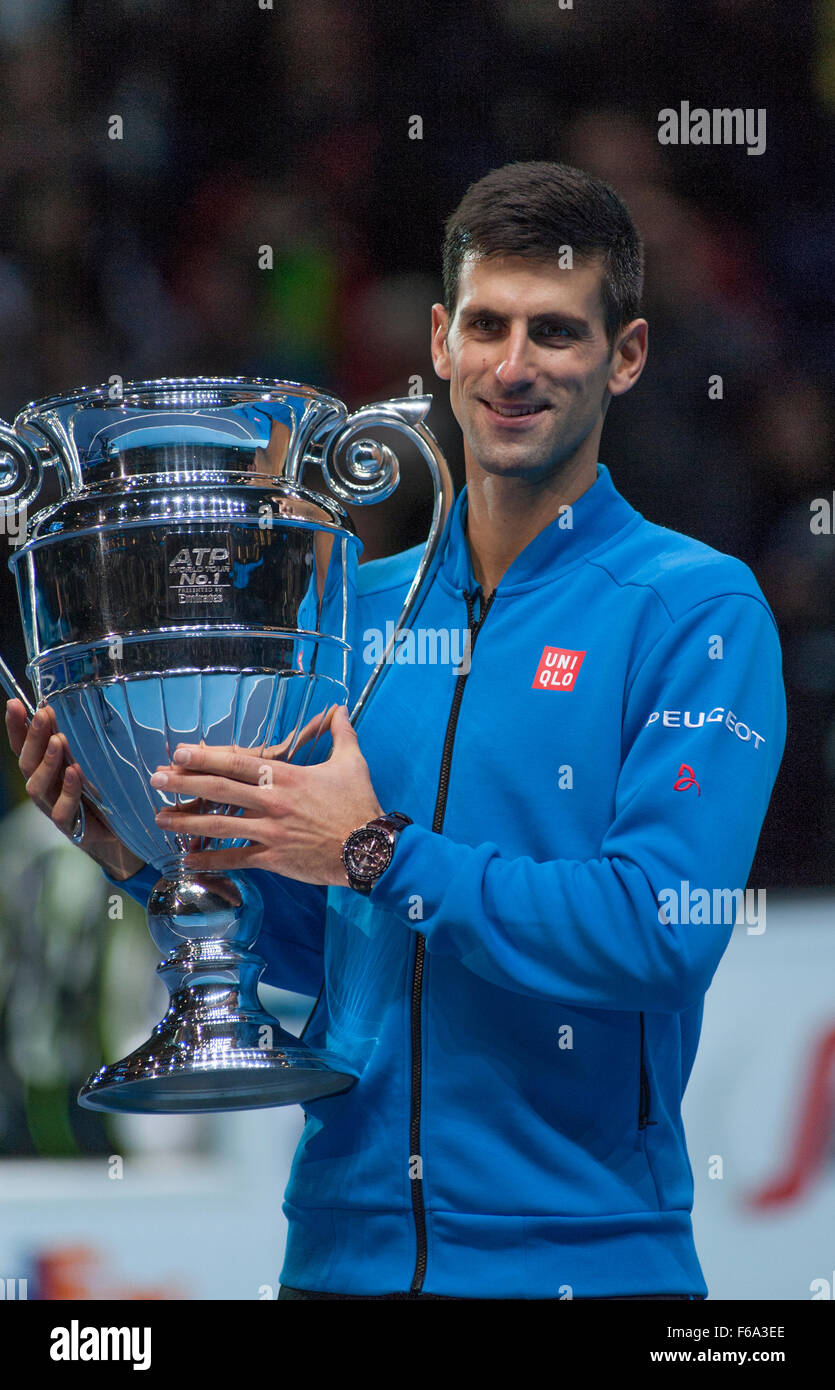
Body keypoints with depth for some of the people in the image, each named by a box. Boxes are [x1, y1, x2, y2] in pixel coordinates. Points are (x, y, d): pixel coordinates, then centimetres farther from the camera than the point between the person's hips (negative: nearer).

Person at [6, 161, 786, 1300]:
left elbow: (662, 932, -18)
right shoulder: (358, 608, 9)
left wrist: (380, 854, -19)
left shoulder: (698, 610, -7)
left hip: (582, 1250, -4)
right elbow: (317, 947, 14)